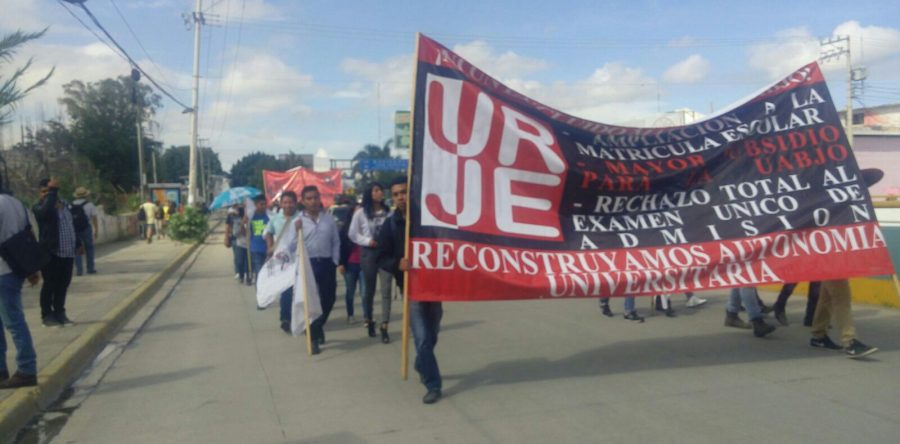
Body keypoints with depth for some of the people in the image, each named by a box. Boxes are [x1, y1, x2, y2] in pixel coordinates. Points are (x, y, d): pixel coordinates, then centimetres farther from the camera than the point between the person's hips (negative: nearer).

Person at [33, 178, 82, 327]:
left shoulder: (64, 205, 15)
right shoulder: (39, 207, -5)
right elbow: (46, 211, -31)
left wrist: (77, 243, 23)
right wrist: (52, 191, -23)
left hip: (67, 252, 6)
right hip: (51, 252, -6)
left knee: (63, 284, 11)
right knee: (50, 285, -1)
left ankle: (59, 312, 21)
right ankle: (47, 315, 8)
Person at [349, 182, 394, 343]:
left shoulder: (388, 212, 0)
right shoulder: (360, 213, -1)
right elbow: (353, 234, 2)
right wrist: (367, 241, -11)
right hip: (369, 253, 0)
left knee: (386, 290, -6)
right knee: (368, 290, 12)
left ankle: (384, 327, -3)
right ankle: (368, 320, 32)